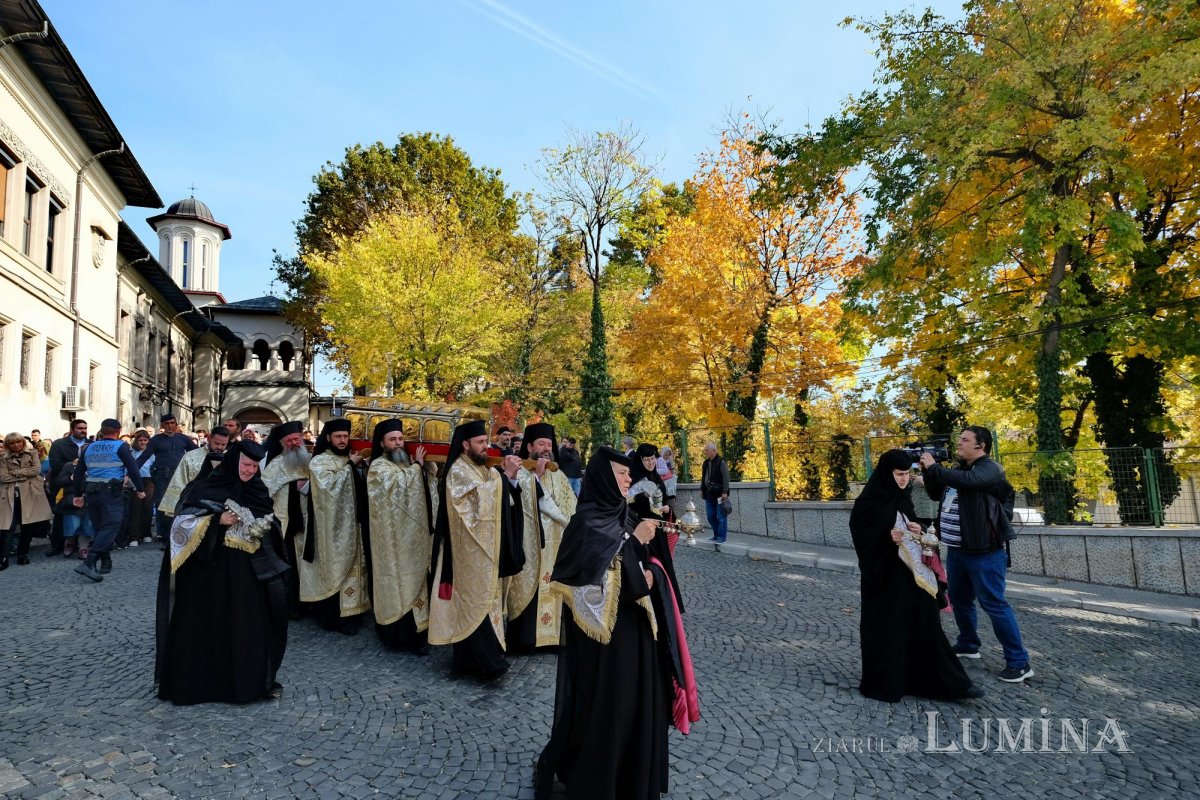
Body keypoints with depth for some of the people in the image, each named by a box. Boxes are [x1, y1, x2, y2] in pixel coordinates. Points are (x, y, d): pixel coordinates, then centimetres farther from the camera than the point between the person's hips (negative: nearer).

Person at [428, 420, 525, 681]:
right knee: (476, 600, -6)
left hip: (486, 548, 8)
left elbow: (504, 501, 7)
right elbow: (482, 496, -23)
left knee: (483, 598, 12)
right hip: (469, 550, -8)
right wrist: (505, 476, -22)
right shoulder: (458, 471, -12)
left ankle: (468, 658, 22)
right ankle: (484, 661, -2)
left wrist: (511, 478, -9)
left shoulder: (485, 469, 12)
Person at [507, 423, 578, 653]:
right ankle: (523, 638, 4)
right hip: (528, 542, -5)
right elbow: (519, 500, -17)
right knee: (528, 587, -4)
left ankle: (551, 633, 13)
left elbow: (570, 504, 11)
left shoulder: (556, 474, 14)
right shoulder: (518, 471, -2)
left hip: (554, 542, 5)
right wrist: (536, 475, -16)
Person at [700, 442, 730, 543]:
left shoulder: (721, 462, -10)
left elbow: (726, 478, -14)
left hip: (719, 494, -8)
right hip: (709, 494, 8)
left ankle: (721, 537, 4)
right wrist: (702, 489, 16)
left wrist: (725, 492, -18)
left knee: (721, 517, -2)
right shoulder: (706, 463, 13)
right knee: (711, 517, 11)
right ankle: (716, 535, 23)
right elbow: (703, 477, 21)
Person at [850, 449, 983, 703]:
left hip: (909, 572, 7)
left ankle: (946, 682, 16)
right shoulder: (869, 502, -14)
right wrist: (887, 536, -27)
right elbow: (862, 538, -14)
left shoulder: (902, 498, 8)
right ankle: (883, 683, 18)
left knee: (924, 625, 9)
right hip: (884, 574, -7)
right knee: (885, 629, 3)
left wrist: (917, 528, -3)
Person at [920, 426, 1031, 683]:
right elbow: (936, 494, 21)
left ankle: (1019, 662, 2)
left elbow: (967, 480, -32)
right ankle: (968, 645, 35)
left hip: (983, 552, -9)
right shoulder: (958, 470, 16)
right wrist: (927, 471, 5)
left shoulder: (989, 468, -12)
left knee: (994, 605, -7)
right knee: (959, 600, 18)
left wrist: (933, 467, -22)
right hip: (956, 550, 9)